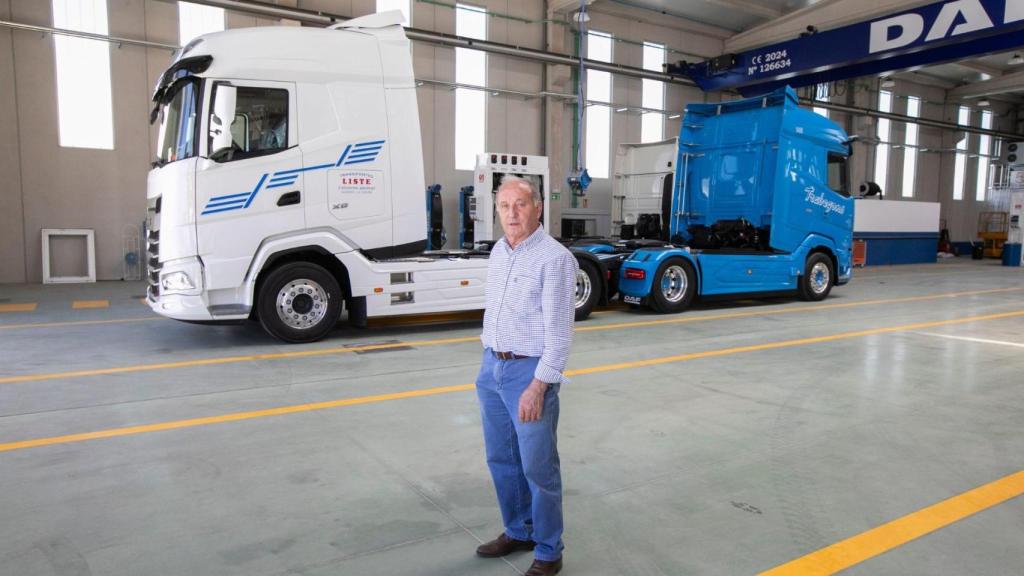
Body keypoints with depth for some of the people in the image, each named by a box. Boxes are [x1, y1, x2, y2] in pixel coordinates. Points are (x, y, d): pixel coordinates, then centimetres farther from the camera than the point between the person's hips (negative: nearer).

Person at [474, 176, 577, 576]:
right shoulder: (498, 251, 10)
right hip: (492, 366, 8)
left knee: (538, 466, 2)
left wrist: (538, 385, -20)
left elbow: (559, 330, -17)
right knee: (501, 459, 17)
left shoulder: (554, 257, -14)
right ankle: (518, 532, 36)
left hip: (529, 371, -8)